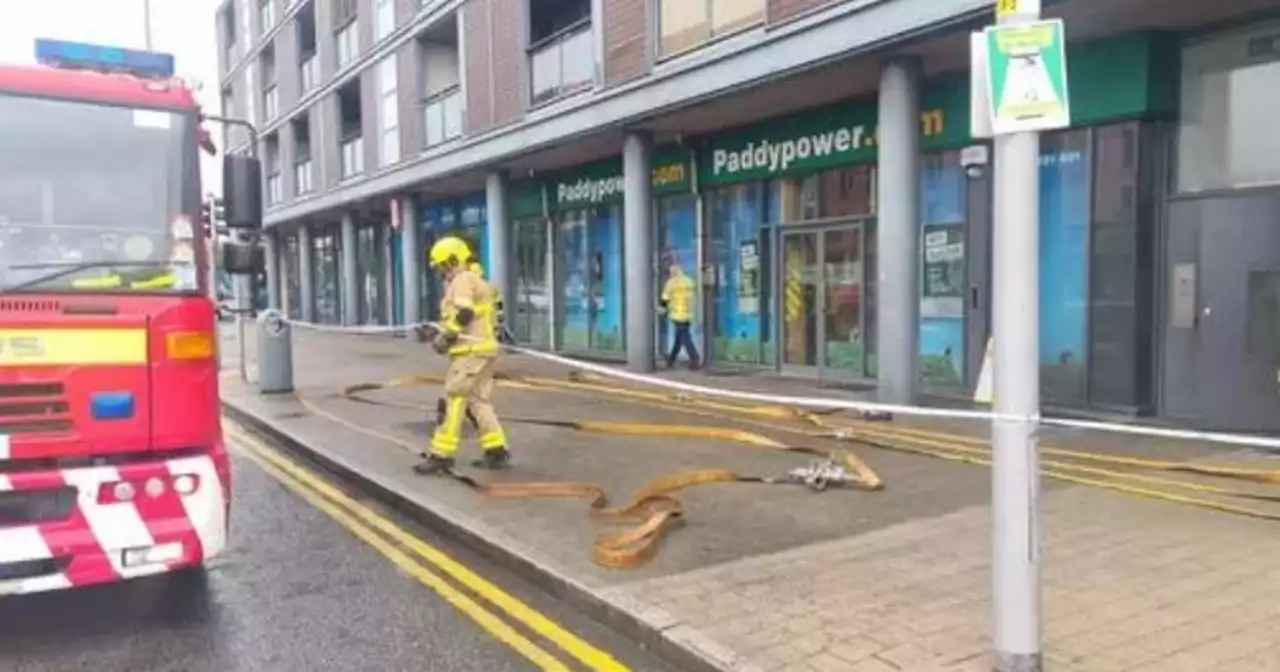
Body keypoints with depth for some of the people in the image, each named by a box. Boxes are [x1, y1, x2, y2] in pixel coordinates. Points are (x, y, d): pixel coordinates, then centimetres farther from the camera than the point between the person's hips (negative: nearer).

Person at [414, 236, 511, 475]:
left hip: (471, 352, -10)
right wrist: (445, 333, 13)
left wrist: (444, 337, -12)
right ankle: (497, 451, 12)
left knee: (454, 401, -7)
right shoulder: (475, 281, 22)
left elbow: (463, 314, -23)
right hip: (482, 349, 10)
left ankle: (441, 455, -4)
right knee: (479, 400, 12)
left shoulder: (462, 280, -8)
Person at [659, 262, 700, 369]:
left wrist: (661, 307, 15)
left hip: (678, 314, -7)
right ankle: (671, 359, 24)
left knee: (684, 337, -7)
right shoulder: (689, 281, 12)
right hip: (688, 315, 7)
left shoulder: (672, 282, -6)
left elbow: (666, 298, -3)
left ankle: (694, 358, -18)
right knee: (679, 337, 14)